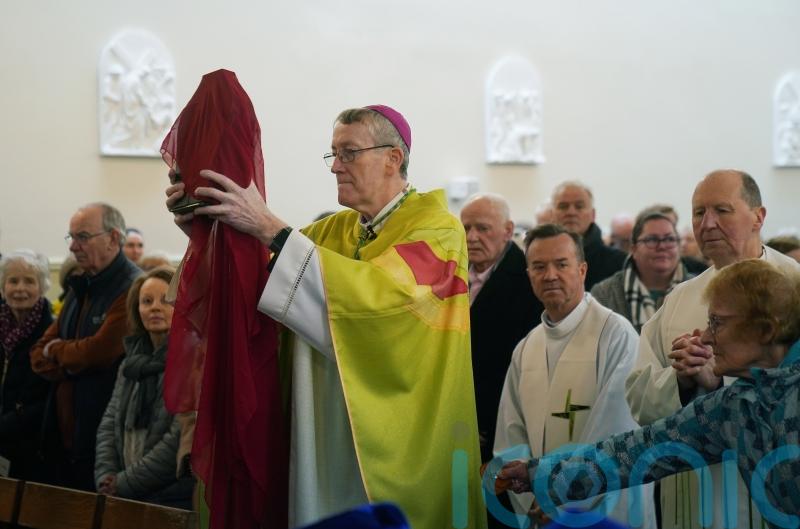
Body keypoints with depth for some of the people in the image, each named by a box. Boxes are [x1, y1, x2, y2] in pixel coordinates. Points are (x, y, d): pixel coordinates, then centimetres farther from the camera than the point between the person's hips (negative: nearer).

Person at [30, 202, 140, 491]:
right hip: (64, 434, 9)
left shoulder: (133, 289, -15)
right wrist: (75, 363, -8)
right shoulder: (81, 287, 16)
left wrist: (56, 351, -2)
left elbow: (100, 352, -22)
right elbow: (39, 354, 14)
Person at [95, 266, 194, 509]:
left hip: (175, 499, -6)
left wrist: (124, 483, -13)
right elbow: (109, 423, 12)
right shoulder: (132, 362, 14)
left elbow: (182, 438, -18)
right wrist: (105, 476, -4)